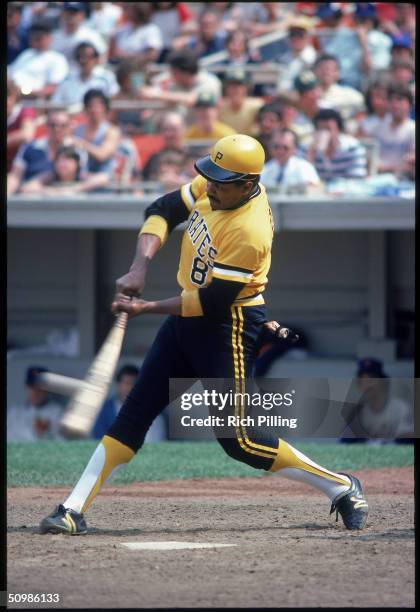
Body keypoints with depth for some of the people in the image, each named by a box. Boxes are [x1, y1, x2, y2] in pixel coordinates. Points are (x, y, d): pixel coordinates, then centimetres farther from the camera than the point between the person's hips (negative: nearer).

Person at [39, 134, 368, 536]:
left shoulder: (250, 231, -28)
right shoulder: (211, 188, -4)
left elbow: (212, 303, -24)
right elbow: (163, 210, 5)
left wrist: (146, 308, -18)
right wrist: (140, 268, -10)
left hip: (229, 326, -8)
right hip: (188, 317, 8)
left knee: (236, 437, -8)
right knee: (134, 413, 4)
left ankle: (341, 488, 6)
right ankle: (73, 510, 5)